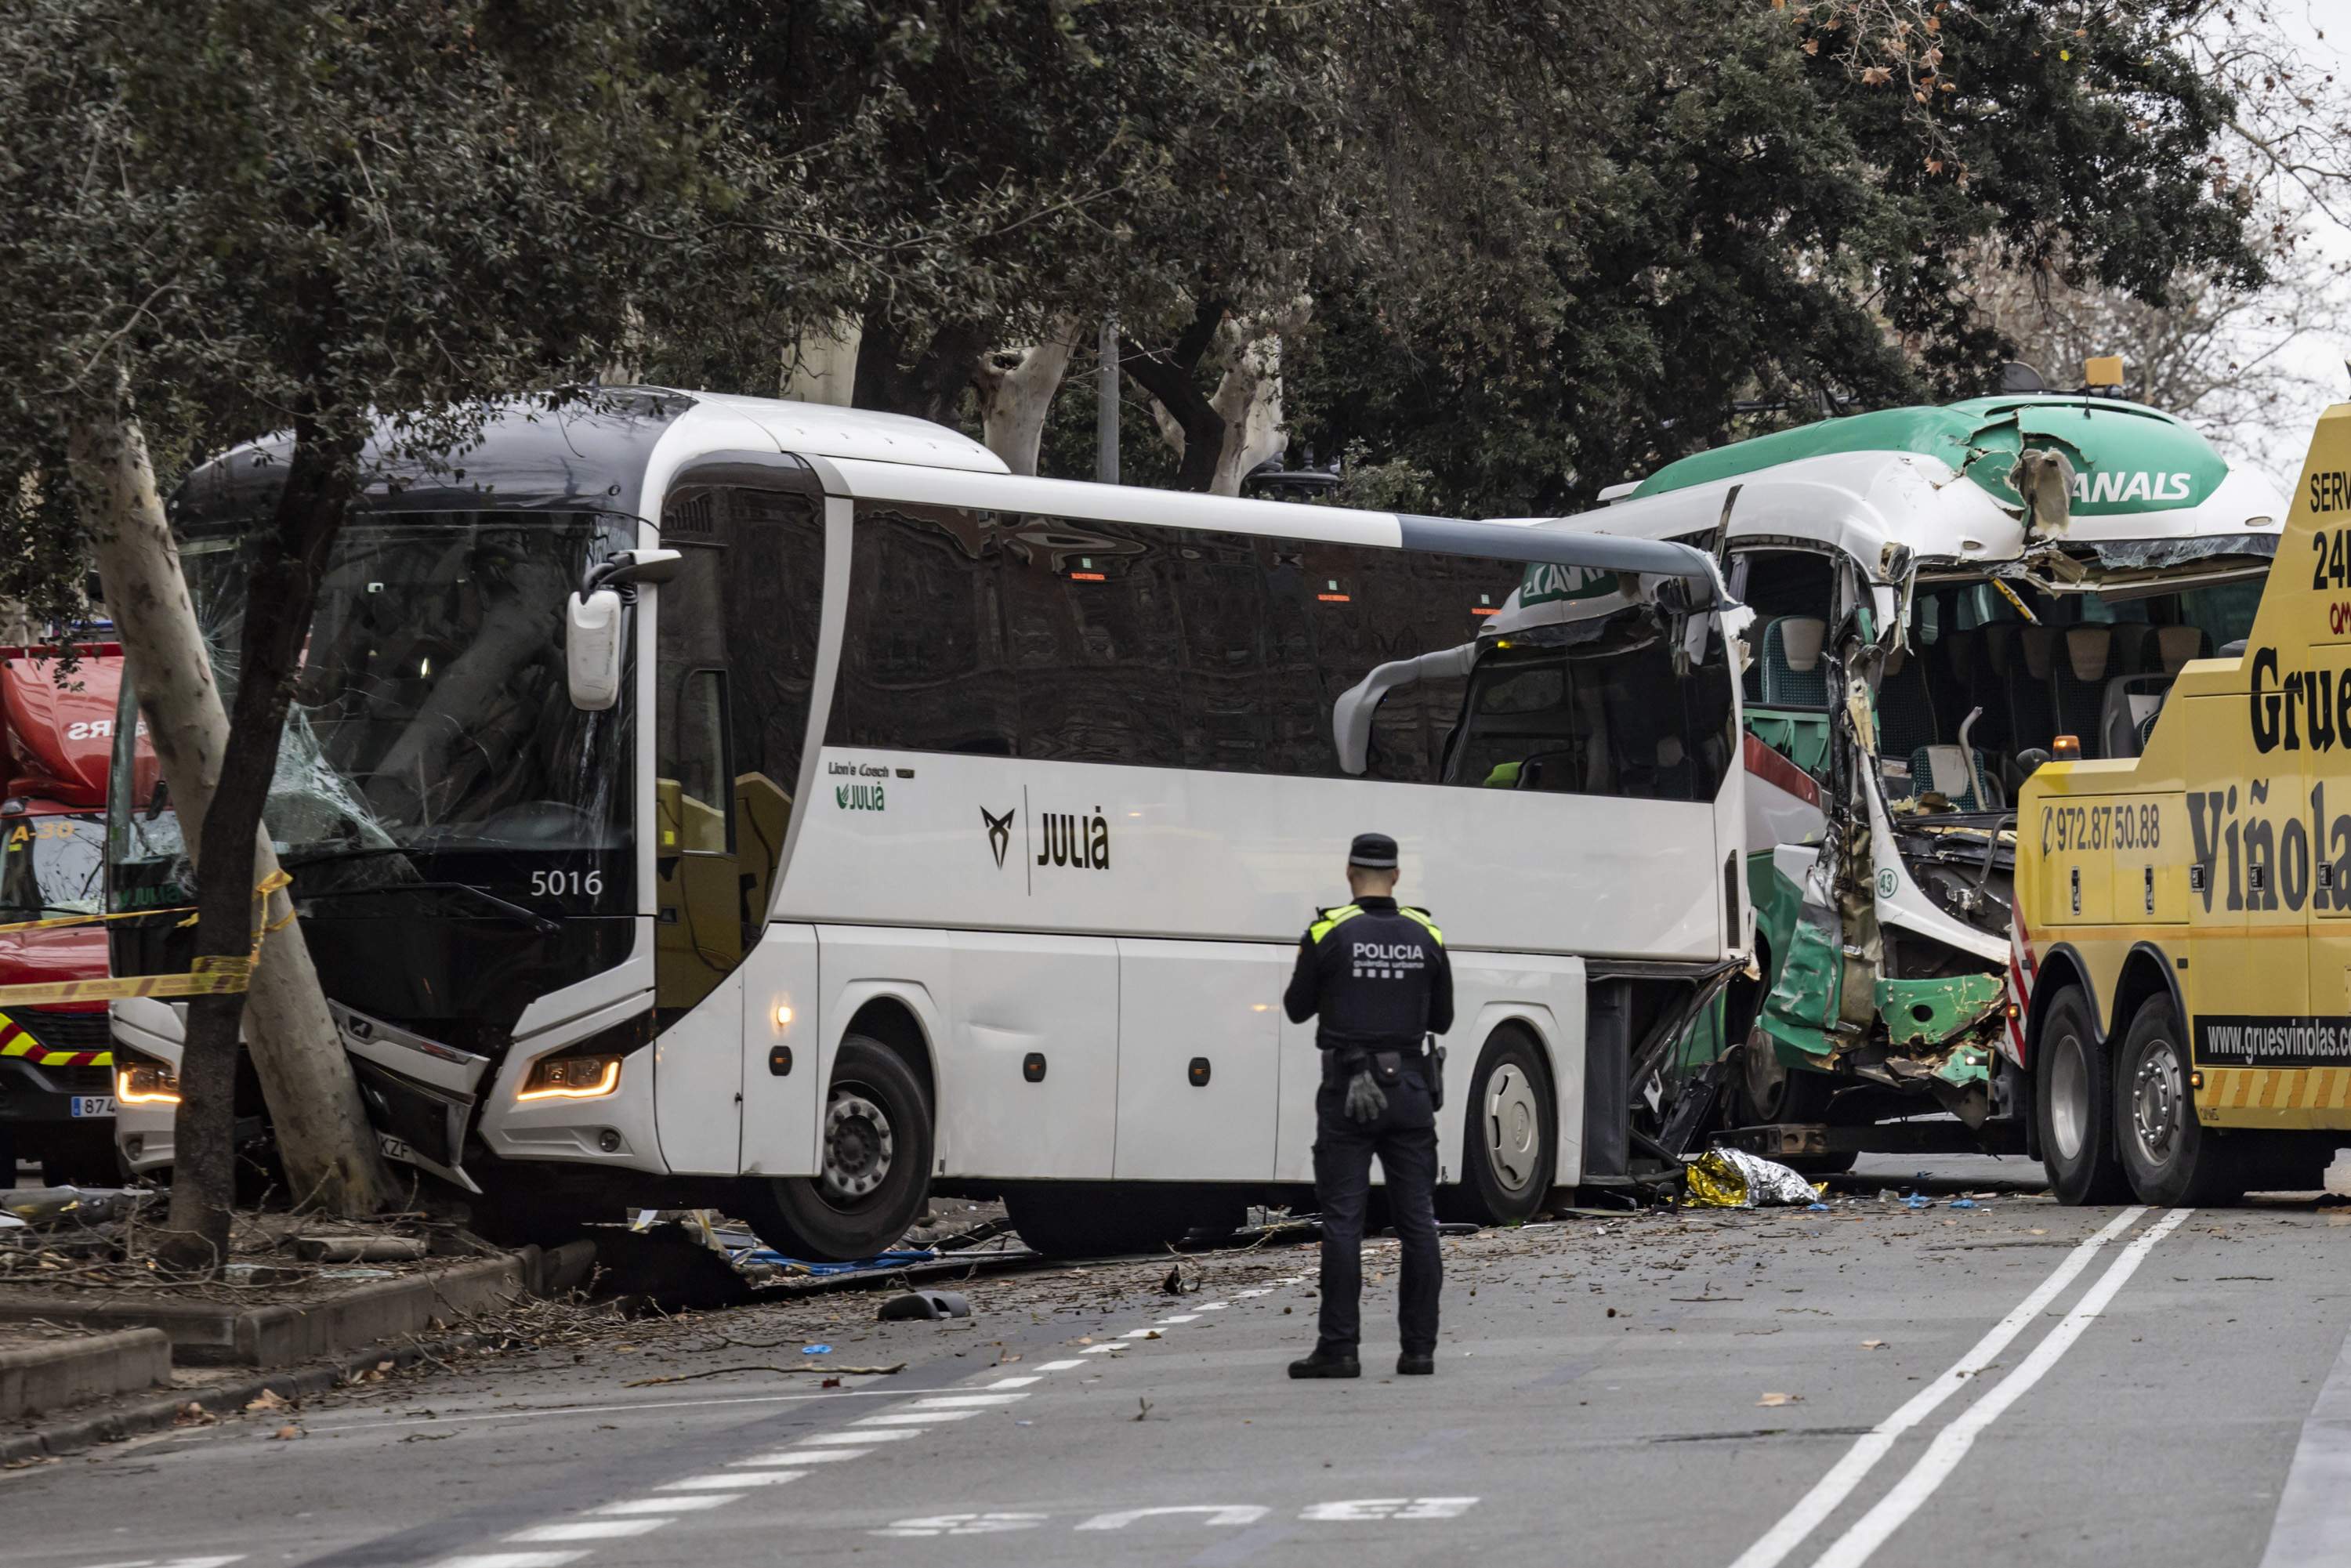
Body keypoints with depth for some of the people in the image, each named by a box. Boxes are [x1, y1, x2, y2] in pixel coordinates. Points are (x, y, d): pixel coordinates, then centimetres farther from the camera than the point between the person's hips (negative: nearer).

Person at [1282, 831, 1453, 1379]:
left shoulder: (1328, 934, -5)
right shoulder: (1426, 937, 4)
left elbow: (1298, 1009, 5)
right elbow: (1441, 1019, 13)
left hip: (1348, 1092, -3)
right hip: (1410, 1089, 3)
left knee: (1342, 1220, -2)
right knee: (1417, 1220, 6)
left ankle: (1339, 1348, -6)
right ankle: (1419, 1348, 5)